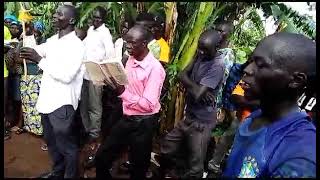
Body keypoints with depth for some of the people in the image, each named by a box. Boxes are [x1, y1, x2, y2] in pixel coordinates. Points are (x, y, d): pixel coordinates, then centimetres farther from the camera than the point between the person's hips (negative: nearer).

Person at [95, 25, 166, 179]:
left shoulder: (155, 69, -21)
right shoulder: (131, 60, 4)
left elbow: (148, 105, -24)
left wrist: (122, 92, -31)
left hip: (143, 123, -7)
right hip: (126, 119, 7)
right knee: (101, 157, 17)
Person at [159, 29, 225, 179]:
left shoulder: (217, 65, -23)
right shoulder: (200, 55, 4)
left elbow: (197, 94, -28)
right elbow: (182, 75, -1)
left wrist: (188, 83, -9)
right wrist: (196, 88, -18)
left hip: (201, 122, -8)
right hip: (189, 116, 8)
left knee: (194, 167, 4)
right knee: (166, 149, 20)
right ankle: (161, 174, 46)